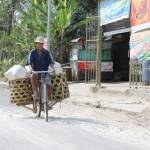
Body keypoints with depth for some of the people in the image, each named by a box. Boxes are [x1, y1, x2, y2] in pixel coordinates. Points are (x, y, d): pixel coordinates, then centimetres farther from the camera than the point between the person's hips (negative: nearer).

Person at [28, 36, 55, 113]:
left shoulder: (46, 52, 3)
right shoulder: (32, 52, 1)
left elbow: (51, 61, -6)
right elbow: (30, 62, -10)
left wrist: (53, 68, -26)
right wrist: (31, 68, -31)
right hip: (36, 71, -1)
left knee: (49, 85, -20)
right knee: (33, 76, -38)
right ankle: (35, 93, -26)